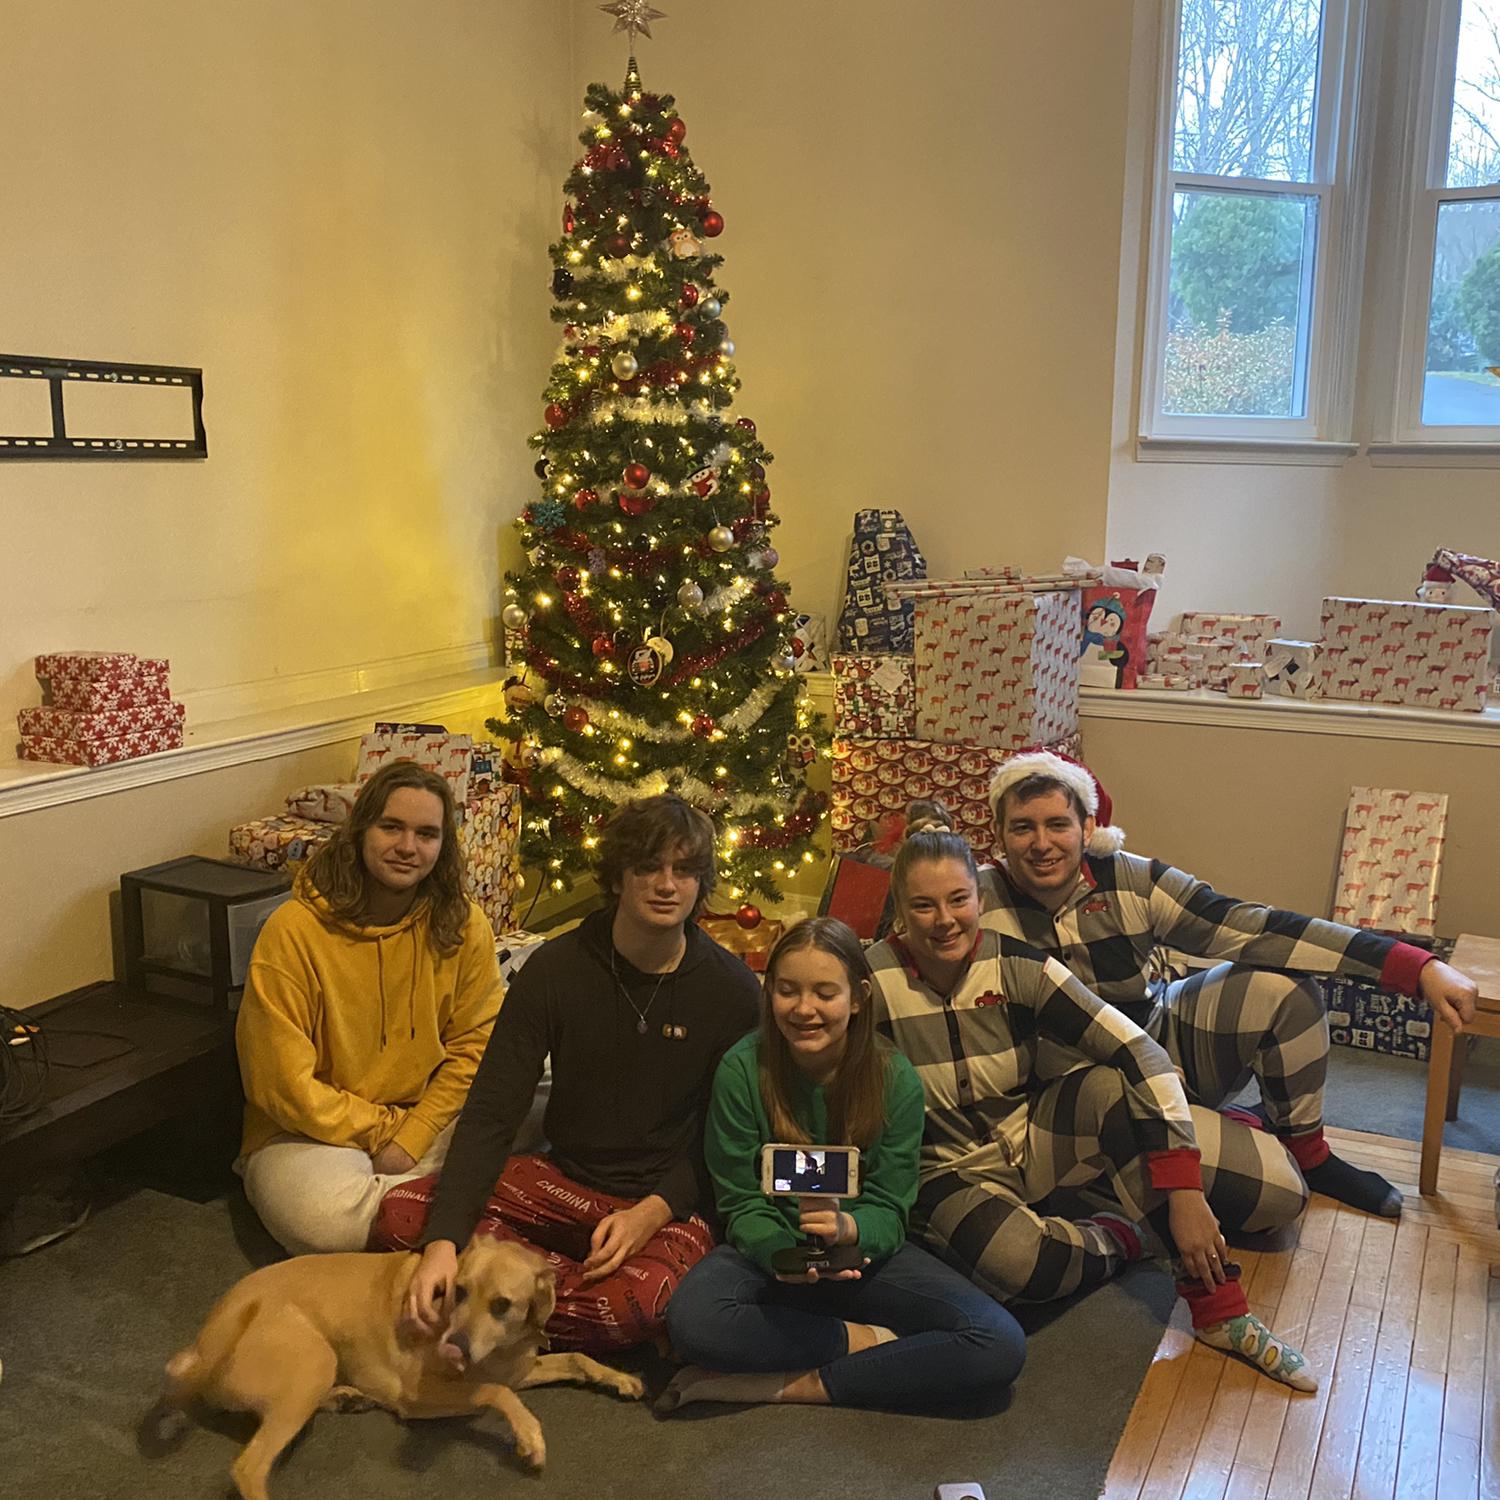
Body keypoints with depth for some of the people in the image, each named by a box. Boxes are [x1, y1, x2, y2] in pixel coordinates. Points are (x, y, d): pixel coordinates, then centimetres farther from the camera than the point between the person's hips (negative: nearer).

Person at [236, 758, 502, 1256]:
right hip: (311, 1133, -3)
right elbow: (284, 1085, -14)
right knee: (327, 1222, -35)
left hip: (428, 1117, 3)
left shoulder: (463, 926, -5)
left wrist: (411, 1137, -13)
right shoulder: (293, 930, -16)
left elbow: (473, 1047, -1)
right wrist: (383, 1131, -10)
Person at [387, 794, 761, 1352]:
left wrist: (655, 1211, -18)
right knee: (402, 1215, -19)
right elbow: (491, 1114, -11)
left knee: (636, 1303, -36)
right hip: (565, 1179, 3)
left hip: (670, 1203, -2)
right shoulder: (556, 968, -6)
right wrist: (445, 1239, -25)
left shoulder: (731, 988, -7)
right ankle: (586, 1280, -15)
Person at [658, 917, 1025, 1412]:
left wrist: (846, 1228, -33)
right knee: (691, 1320, -36)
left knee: (1001, 1345, -23)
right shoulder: (742, 1069, -13)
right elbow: (742, 1204, -9)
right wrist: (780, 1256, -32)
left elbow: (888, 1212, -9)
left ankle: (793, 1385, -18)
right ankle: (863, 1341, -14)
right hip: (770, 1248, -1)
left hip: (863, 1252, 1)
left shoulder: (895, 1079, -11)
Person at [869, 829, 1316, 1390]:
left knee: (1110, 1086, -29)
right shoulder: (873, 982, -19)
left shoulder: (1016, 965, -15)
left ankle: (1220, 1311, -21)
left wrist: (1184, 1192, -29)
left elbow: (1141, 1055, -22)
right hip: (947, 1172, -2)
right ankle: (1114, 1238, 1)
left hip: (1030, 1139, 2)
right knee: (1017, 1263, -35)